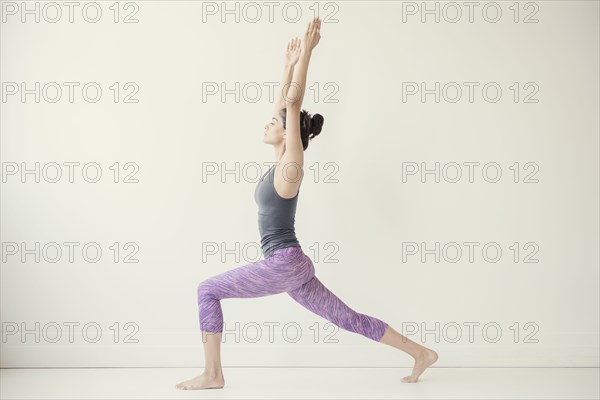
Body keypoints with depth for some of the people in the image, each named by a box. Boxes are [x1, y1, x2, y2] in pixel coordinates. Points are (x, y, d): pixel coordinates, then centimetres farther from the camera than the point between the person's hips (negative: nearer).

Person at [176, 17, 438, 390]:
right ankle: (421, 353, 18)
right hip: (291, 265, 10)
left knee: (208, 291, -3)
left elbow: (293, 104, -15)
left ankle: (212, 375, 3)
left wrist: (307, 52, -14)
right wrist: (290, 63, 22)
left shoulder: (291, 165, -11)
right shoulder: (281, 161, 10)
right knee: (350, 319, 13)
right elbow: (285, 105, 16)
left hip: (285, 264, -10)